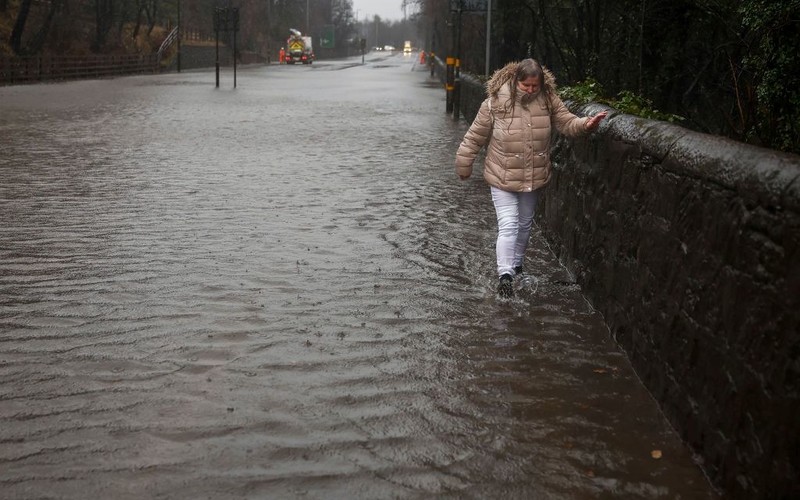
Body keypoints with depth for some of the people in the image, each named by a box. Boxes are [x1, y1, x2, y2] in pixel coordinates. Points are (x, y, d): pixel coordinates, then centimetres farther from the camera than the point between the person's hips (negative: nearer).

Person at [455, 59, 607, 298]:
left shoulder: (548, 100, -6)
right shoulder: (496, 102, -15)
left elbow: (567, 122, -2)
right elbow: (475, 136, -7)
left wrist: (585, 124, -24)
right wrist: (464, 167, -1)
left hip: (534, 178, 4)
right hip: (503, 178, -4)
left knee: (525, 224, 20)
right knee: (508, 225, -11)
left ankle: (516, 262, 40)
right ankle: (505, 274, -10)